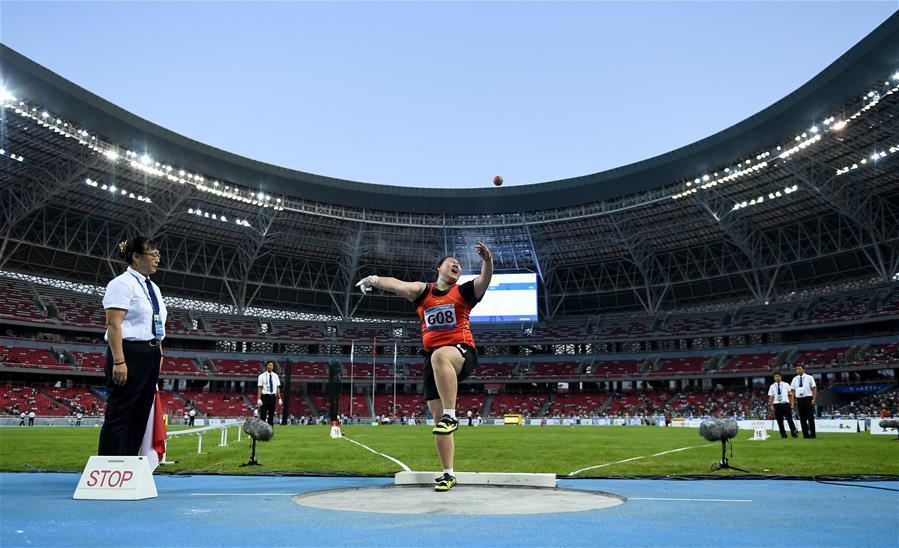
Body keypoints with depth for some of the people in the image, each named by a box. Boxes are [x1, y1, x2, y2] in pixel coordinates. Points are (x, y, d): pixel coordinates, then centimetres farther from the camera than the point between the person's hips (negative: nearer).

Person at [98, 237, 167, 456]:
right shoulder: (123, 283, -9)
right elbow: (113, 325, -17)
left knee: (140, 415, 11)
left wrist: (158, 356, 17)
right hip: (130, 354, -9)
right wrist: (119, 361, -23)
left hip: (151, 356, 9)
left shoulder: (154, 288, 17)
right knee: (119, 415, -5)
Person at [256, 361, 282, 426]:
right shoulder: (262, 376, -2)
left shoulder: (275, 376, 8)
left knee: (271, 415, 9)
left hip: (273, 396, 4)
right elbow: (259, 388, -5)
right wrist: (259, 399, -11)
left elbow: (277, 388, 9)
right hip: (265, 396, -4)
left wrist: (279, 398, 5)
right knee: (263, 415, -3)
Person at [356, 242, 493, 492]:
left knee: (440, 356, -40)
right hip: (434, 361, 4)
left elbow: (484, 280, -10)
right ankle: (448, 473, 16)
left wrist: (487, 260, -30)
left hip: (462, 353, -3)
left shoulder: (464, 292, 8)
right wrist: (374, 279, -25)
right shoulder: (423, 291, 11)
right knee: (437, 419, 4)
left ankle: (451, 416, -34)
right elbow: (398, 285, -6)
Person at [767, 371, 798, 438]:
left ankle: (794, 433, -4)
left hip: (785, 404, -1)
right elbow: (771, 397, 8)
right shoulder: (772, 386, 8)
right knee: (779, 420, 3)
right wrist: (772, 406, 0)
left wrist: (792, 404, 1)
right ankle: (783, 434, 9)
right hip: (777, 405, 1)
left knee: (789, 419, -7)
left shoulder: (786, 385, 6)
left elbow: (790, 395, 8)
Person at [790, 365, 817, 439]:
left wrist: (814, 399, -12)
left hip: (808, 398, -3)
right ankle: (805, 435, 11)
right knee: (802, 418, 5)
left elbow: (814, 389, -3)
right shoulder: (795, 379, 9)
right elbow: (793, 390, 11)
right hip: (799, 399, 3)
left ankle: (812, 435, 4)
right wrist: (793, 401, 4)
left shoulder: (809, 378, -1)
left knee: (810, 417, -2)